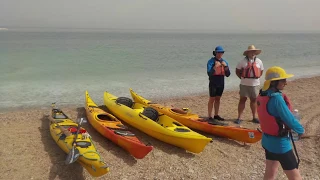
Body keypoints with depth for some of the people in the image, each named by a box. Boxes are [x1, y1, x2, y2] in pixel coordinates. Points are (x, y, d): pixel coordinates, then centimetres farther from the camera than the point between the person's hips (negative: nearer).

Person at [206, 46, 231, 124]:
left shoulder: (224, 62, 6)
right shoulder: (211, 61, -9)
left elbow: (228, 74, 2)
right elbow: (209, 73, -18)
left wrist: (226, 66, -14)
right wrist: (215, 66, -30)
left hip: (221, 83, 5)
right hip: (213, 83, -5)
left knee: (218, 99, 13)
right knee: (212, 99, -3)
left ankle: (216, 115, 22)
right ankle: (209, 117, 0)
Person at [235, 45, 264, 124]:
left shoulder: (259, 61, 6)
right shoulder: (243, 61, -3)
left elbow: (261, 71, 16)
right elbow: (237, 71, 3)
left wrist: (256, 78, 5)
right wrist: (242, 78, -1)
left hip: (255, 84, 3)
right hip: (244, 84, -3)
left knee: (254, 100, 10)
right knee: (242, 100, 0)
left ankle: (254, 117, 22)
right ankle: (239, 118, 3)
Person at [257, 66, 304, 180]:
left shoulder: (262, 95, 1)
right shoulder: (277, 98, -25)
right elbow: (289, 119, -20)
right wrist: (301, 130, -2)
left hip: (268, 139, 9)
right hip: (279, 143, -9)